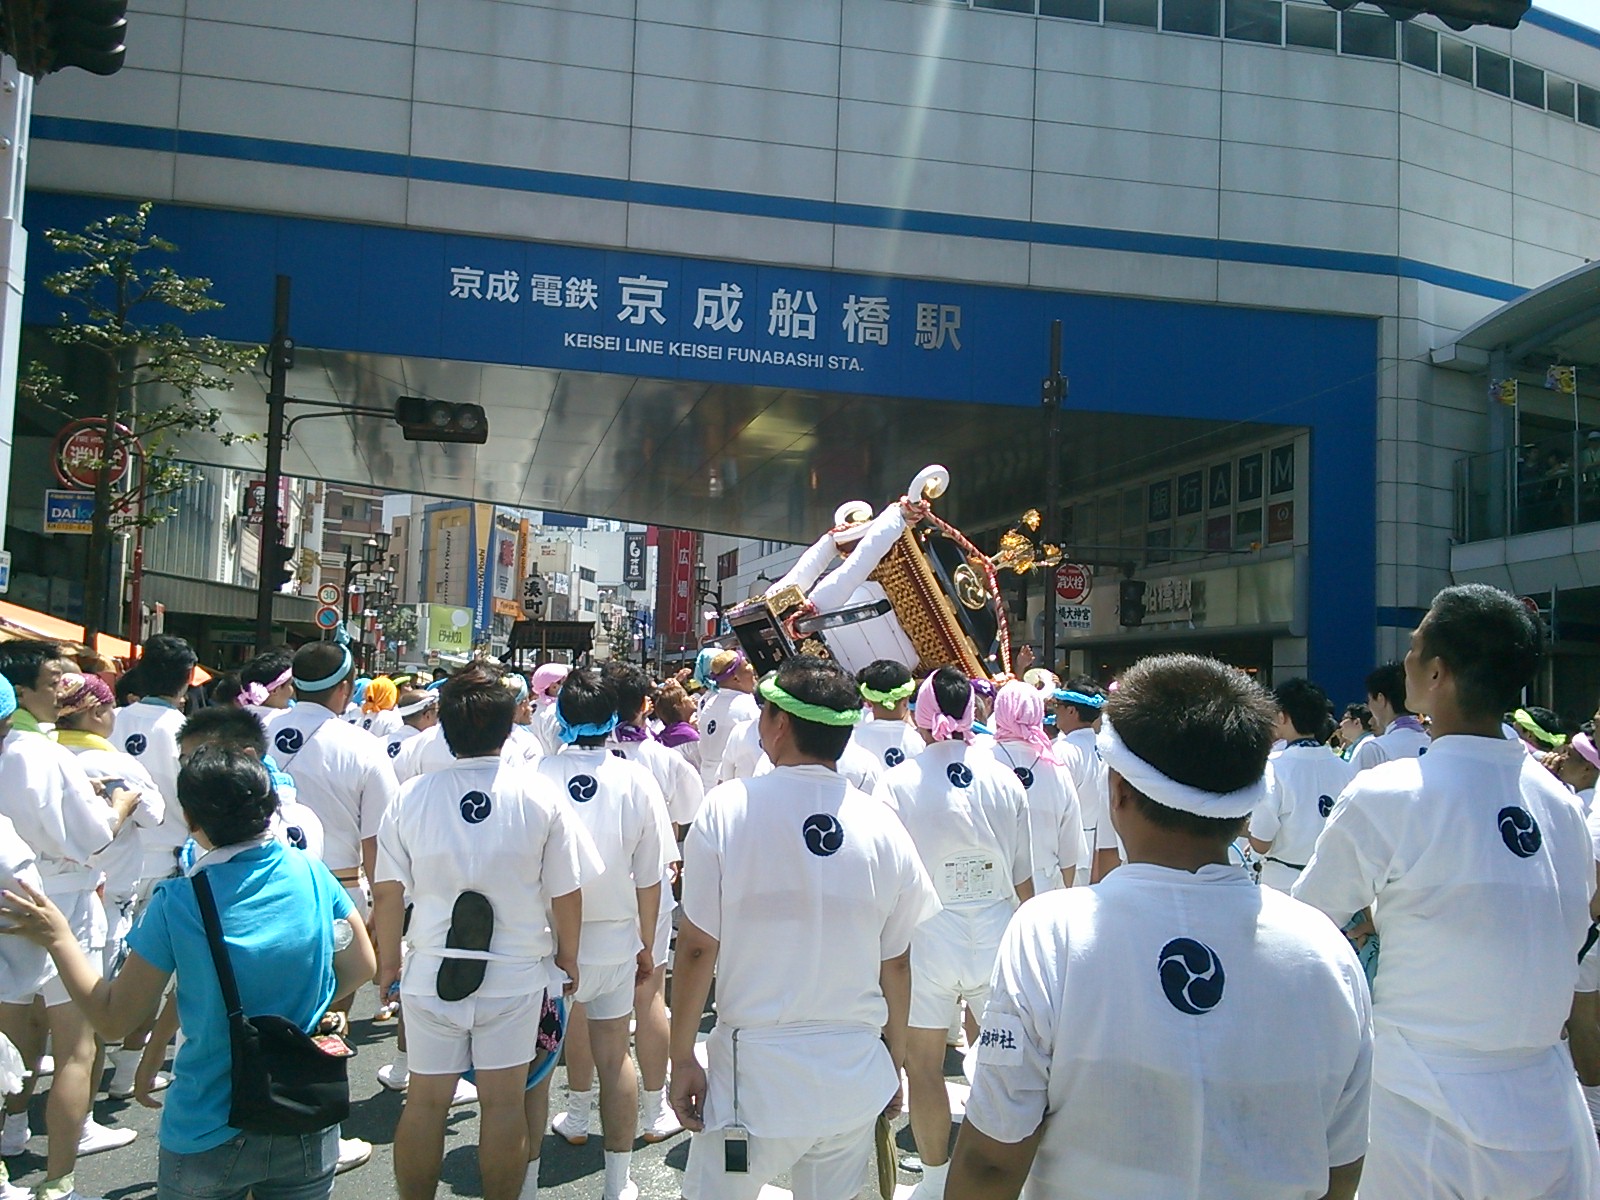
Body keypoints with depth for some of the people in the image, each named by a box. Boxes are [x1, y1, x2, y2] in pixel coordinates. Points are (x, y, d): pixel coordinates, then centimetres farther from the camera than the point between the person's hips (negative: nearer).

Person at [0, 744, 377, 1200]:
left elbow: (113, 1019, -7)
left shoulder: (175, 905, -18)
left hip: (210, 1138, -1)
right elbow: (361, 966, 2)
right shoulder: (313, 875, -10)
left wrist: (59, 938, 2)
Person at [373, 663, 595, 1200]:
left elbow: (388, 894, -2)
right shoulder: (539, 796, -10)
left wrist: (388, 960, 13)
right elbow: (566, 894, -5)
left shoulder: (411, 796, -7)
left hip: (431, 974, 1)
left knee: (425, 1102, 15)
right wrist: (567, 955, 10)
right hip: (516, 975, -1)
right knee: (503, 1103, 10)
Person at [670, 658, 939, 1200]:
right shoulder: (883, 824, -4)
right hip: (858, 1079, 3)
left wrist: (682, 1056, 1)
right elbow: (896, 962, 4)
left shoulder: (728, 808, -12)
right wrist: (894, 1059, 17)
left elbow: (697, 947, -9)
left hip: (756, 1075, -3)